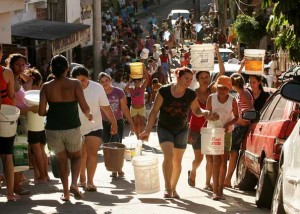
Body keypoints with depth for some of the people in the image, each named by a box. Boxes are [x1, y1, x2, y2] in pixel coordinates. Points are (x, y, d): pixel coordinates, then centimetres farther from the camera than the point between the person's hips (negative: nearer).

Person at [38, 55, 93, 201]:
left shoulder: (46, 87, -3)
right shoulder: (74, 84, -7)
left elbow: (41, 112, -5)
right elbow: (84, 108, -10)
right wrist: (88, 115, 12)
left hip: (53, 129, 1)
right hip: (72, 128, -1)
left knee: (61, 159, 18)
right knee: (76, 157, 20)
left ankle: (66, 192, 16)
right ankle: (74, 184, -3)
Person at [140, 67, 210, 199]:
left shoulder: (191, 95, -7)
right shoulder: (164, 91, -14)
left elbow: (196, 111, 8)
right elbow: (154, 111, -9)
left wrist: (204, 112, -15)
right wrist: (147, 130, -11)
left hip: (181, 131, 3)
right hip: (164, 129, -3)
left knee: (177, 161, 10)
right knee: (168, 155, -21)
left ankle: (173, 188, 25)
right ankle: (167, 188, -17)